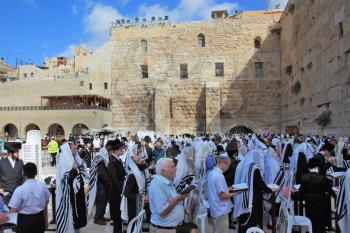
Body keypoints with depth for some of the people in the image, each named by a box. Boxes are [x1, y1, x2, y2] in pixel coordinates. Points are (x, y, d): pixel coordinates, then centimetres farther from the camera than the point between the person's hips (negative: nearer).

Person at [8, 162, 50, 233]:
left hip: (25, 219, -3)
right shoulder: (43, 186, -9)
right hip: (40, 218, 3)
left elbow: (13, 210, -18)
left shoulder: (19, 189, -20)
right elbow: (46, 201, 5)